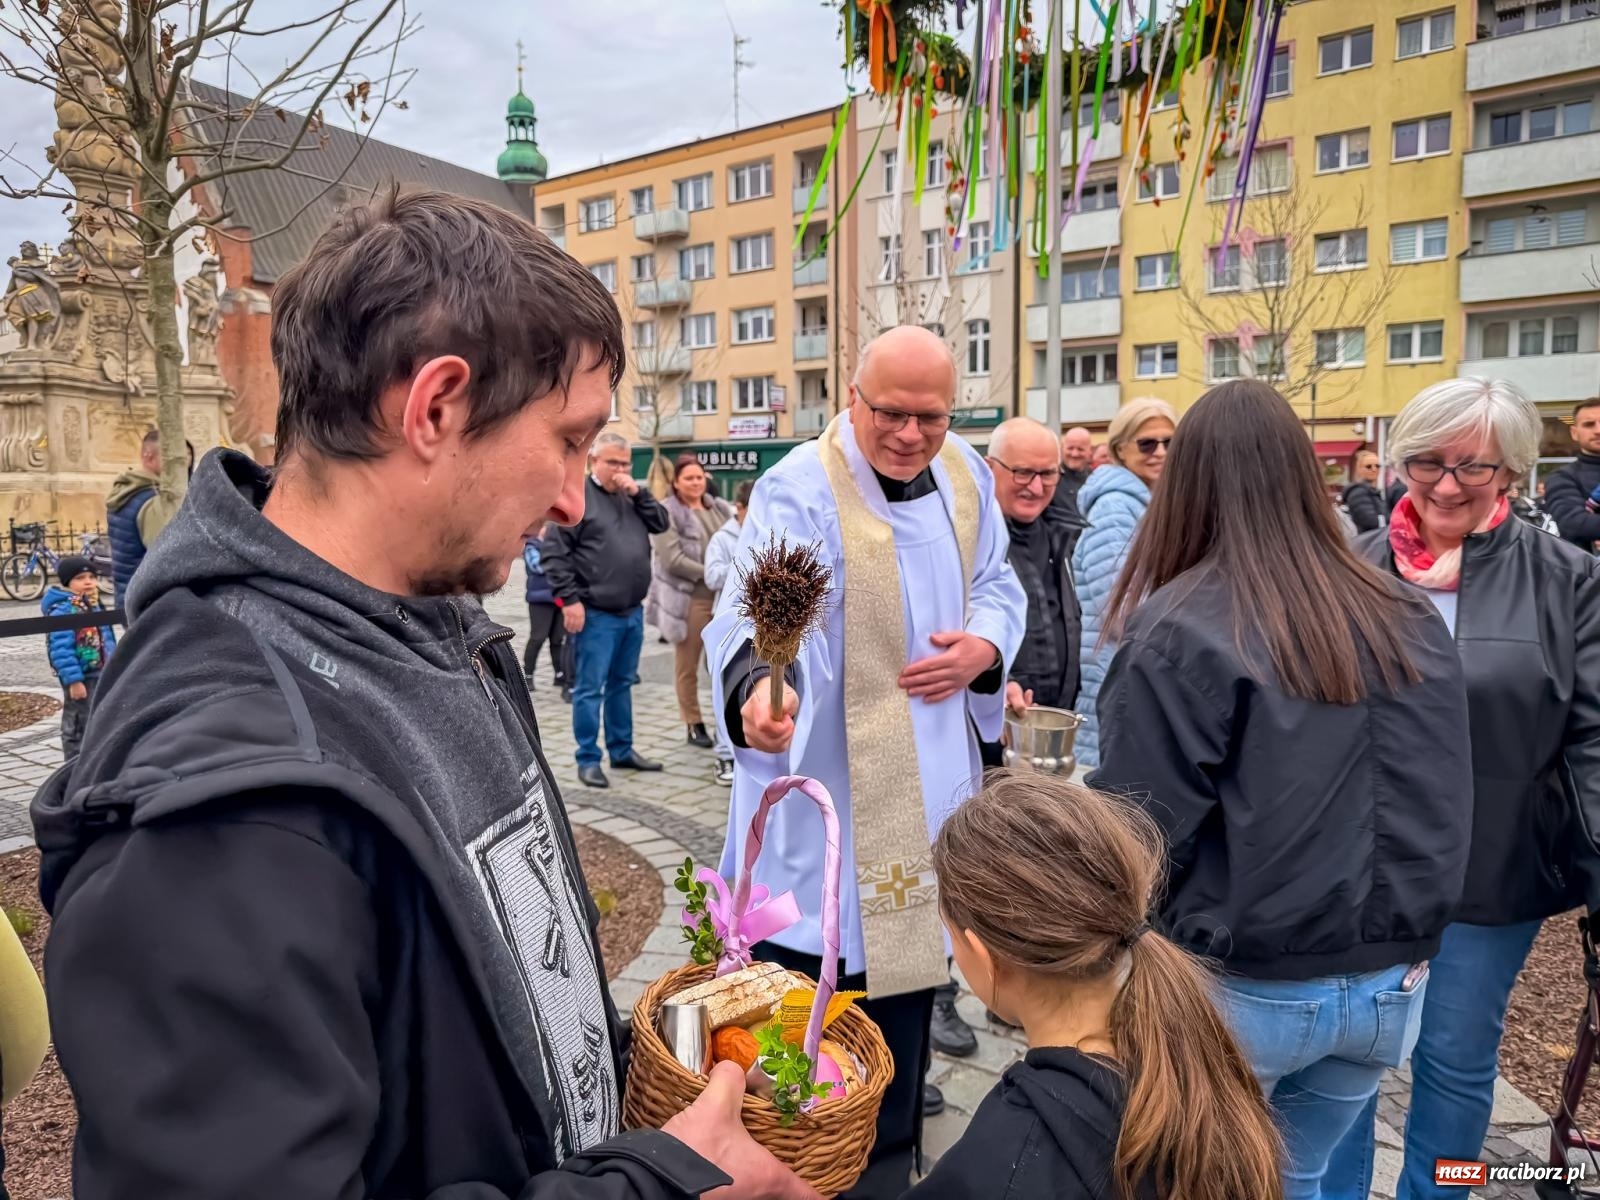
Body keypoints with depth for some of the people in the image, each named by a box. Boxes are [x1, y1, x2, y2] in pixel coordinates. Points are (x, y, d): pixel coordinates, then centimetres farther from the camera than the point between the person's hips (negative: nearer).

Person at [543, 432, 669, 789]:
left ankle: (622, 750, 26)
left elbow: (661, 523, 10)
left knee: (622, 684, 16)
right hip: (595, 614, -7)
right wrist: (570, 599, -17)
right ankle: (588, 760, 7)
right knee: (590, 689, -1)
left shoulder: (631, 496, 15)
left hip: (632, 612, 7)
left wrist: (639, 493, -3)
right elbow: (555, 552, -12)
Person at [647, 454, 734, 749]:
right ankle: (693, 725, 17)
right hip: (689, 598, -5)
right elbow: (673, 560, -15)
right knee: (688, 666, 6)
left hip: (723, 596, 5)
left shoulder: (720, 509, 12)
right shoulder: (667, 514, -6)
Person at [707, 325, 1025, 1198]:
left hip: (928, 776, 7)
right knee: (812, 988, 2)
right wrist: (757, 687, -56)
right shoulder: (801, 489, -20)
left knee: (910, 951, 22)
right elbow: (756, 609, -34)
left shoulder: (964, 475, 2)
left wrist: (984, 648, -7)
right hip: (825, 784, -7)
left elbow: (995, 583, 14)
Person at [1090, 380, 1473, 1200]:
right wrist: (1402, 939, 18)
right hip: (1387, 983, 5)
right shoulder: (1411, 625, -3)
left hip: (1238, 986, -5)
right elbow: (1443, 811, 5)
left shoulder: (1181, 633, -19)